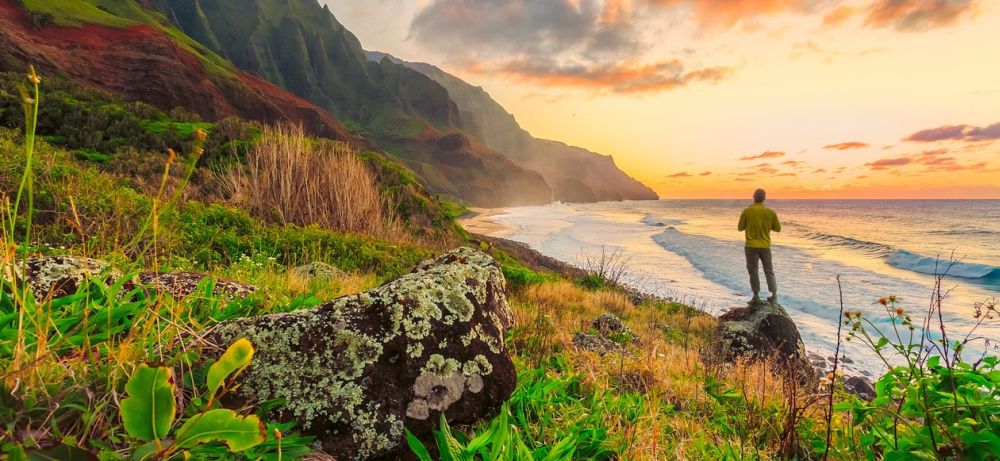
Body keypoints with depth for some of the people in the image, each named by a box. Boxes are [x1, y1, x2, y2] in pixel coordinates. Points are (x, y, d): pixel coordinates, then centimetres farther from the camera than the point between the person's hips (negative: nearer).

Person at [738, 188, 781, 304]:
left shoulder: (747, 211, -10)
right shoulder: (771, 212, -3)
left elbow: (740, 228, -2)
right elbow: (778, 229, 6)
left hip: (751, 246, -2)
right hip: (765, 246, 3)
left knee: (753, 271, 7)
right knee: (769, 271, 13)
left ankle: (756, 296, 8)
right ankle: (774, 296, 12)